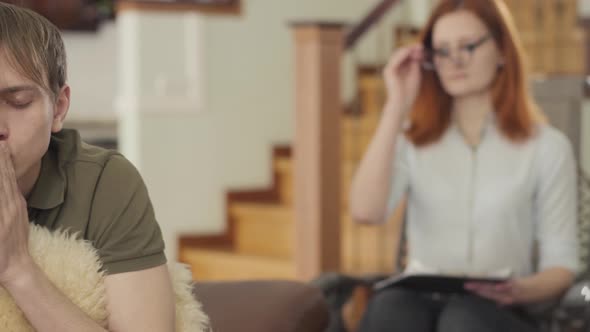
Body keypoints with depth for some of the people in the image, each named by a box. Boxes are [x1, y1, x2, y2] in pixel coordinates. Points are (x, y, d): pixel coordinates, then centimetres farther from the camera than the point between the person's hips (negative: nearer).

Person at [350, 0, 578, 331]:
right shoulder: (414, 140, 13)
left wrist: (522, 290, -19)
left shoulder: (547, 147, 7)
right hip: (420, 301, 1)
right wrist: (397, 106, -4)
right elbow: (366, 210, -7)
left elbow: (561, 263, 5)